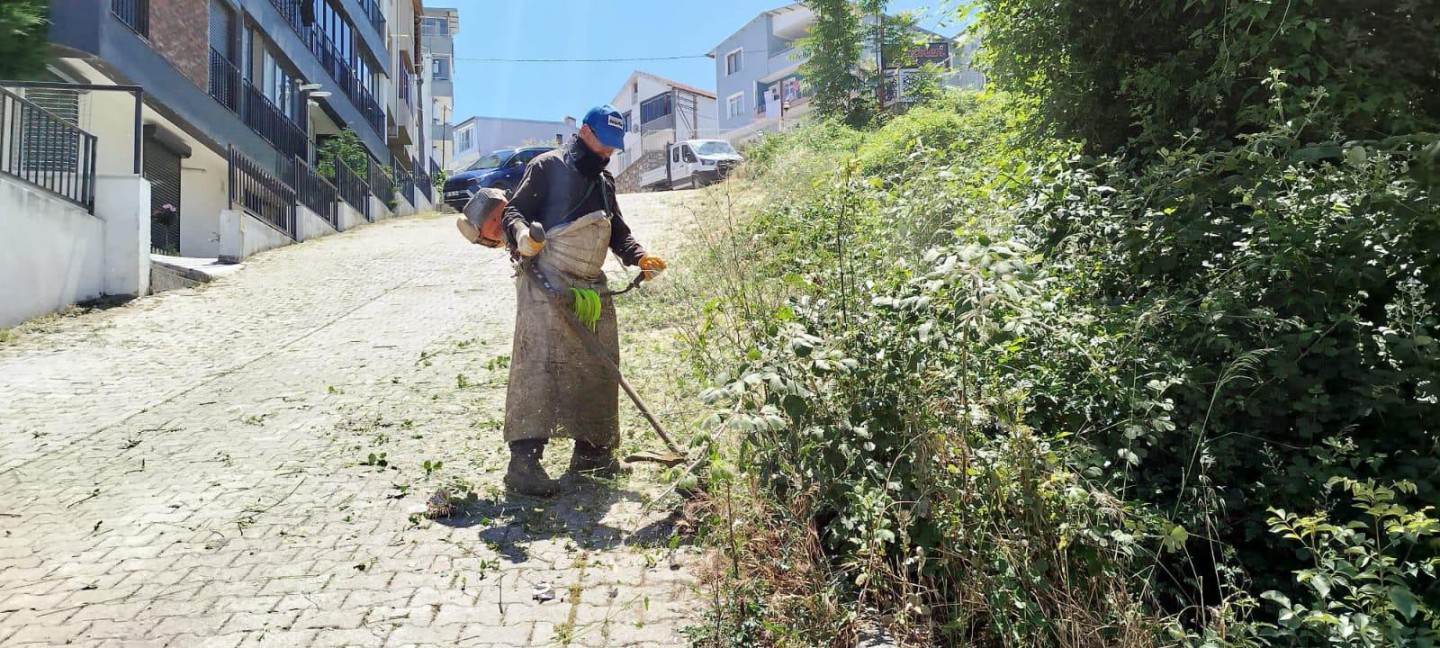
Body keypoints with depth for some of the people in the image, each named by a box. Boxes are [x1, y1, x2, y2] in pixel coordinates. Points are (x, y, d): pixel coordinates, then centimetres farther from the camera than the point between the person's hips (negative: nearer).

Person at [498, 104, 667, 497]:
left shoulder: (603, 182, 23)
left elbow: (617, 231, 26)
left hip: (591, 287, 8)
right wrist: (520, 234, -29)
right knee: (539, 363, -17)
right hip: (546, 283, -8)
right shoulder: (549, 167, 0)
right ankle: (524, 460, -20)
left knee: (597, 366, 9)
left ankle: (591, 450, 22)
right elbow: (514, 210, -7)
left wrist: (639, 258, 7)